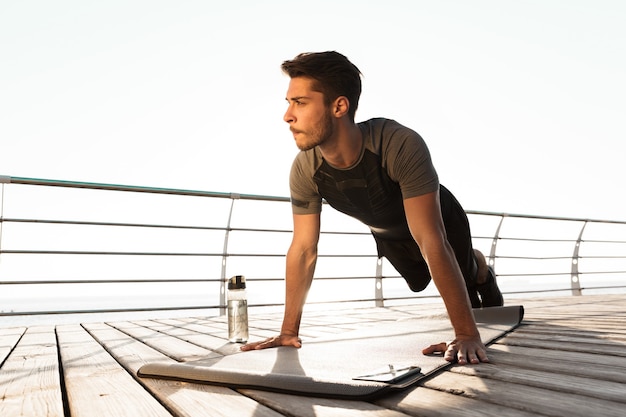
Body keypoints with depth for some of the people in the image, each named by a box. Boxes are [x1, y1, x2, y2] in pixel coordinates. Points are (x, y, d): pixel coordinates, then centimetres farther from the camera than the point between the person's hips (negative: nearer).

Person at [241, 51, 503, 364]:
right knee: (419, 283, 30)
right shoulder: (304, 170, -33)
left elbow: (431, 241, -47)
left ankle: (481, 269, 53)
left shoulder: (402, 146, -47)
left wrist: (467, 333, -45)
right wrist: (289, 331, -21)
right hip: (386, 232, 4)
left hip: (439, 221, -4)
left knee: (467, 277, 17)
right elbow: (304, 249, -24)